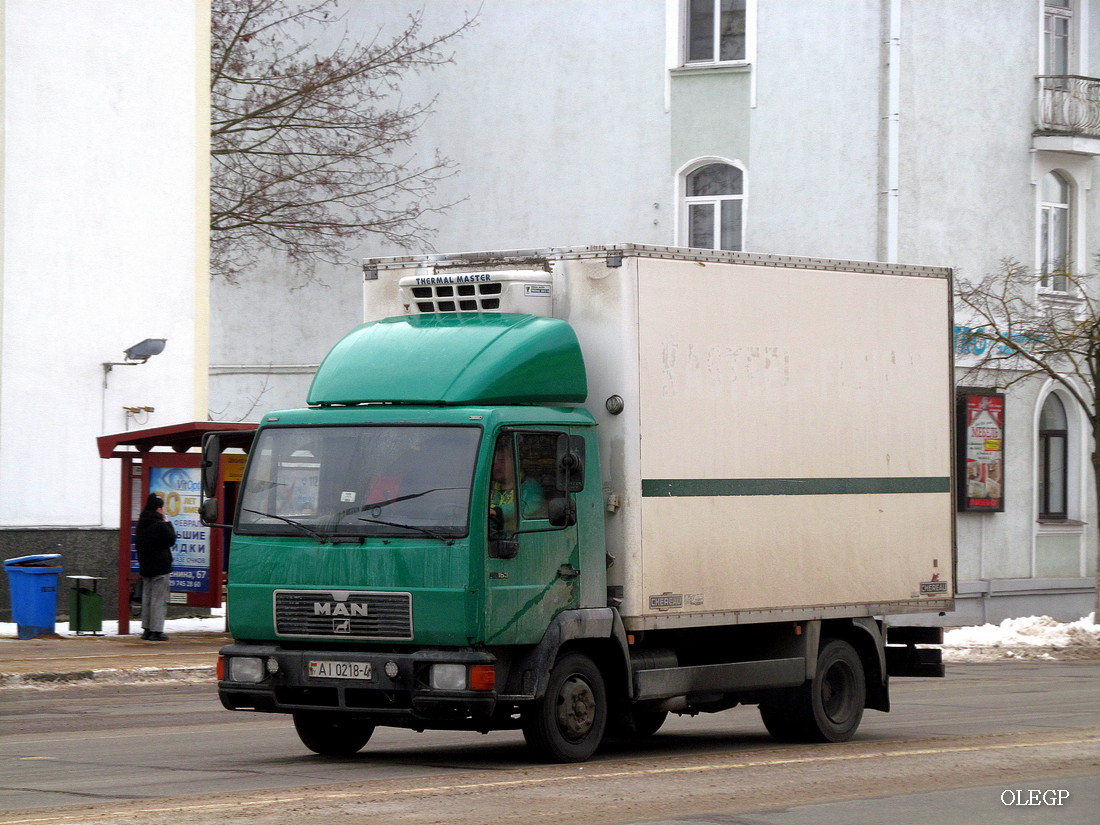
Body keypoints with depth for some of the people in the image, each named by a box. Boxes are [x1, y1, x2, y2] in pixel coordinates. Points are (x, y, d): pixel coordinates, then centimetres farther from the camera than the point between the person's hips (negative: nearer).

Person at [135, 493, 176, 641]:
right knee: (159, 600, -5)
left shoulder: (141, 524, 10)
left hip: (145, 567, 8)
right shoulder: (160, 525, -16)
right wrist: (168, 523, -1)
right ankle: (156, 631, -8)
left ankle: (147, 629, 14)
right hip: (160, 568, -8)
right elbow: (171, 540, -8)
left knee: (146, 599, 12)